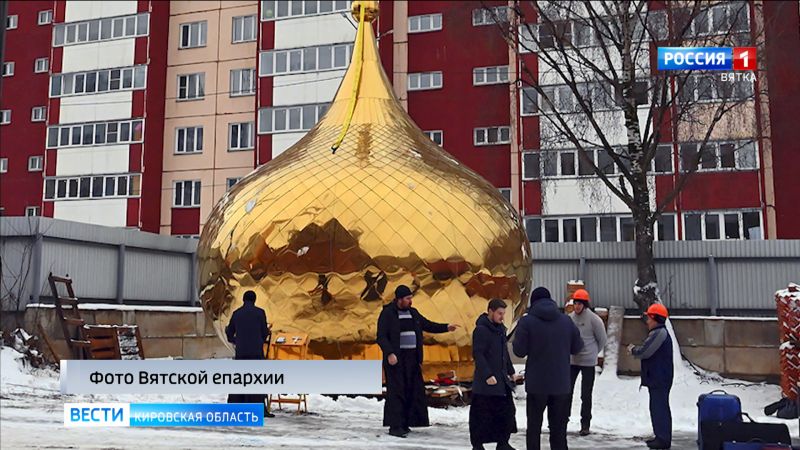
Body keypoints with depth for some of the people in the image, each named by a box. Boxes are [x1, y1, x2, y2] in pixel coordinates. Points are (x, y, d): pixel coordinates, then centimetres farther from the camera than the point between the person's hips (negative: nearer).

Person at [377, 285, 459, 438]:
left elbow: (428, 325, 19)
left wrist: (446, 327, 6)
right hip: (396, 358, -7)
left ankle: (405, 423, 15)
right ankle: (395, 426, -1)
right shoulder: (387, 313, -6)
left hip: (412, 358, 7)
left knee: (413, 390, 6)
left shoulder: (413, 313, 15)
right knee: (396, 391, -6)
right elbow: (381, 337, -10)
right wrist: (389, 353, -22)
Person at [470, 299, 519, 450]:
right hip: (486, 381, -8)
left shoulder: (500, 328, 13)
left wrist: (510, 371, 20)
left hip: (502, 379, 8)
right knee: (481, 415, 1)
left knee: (507, 410, 9)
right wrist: (488, 375, -23)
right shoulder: (481, 330, -14)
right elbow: (477, 354, -19)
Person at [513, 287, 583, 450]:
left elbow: (519, 351, -8)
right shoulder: (566, 320, 0)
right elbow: (576, 347, 6)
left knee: (534, 425, 10)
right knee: (558, 427, 12)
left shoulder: (527, 321, -10)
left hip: (536, 383, -2)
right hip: (561, 384, 2)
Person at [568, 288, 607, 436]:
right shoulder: (570, 318, 0)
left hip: (588, 362, -3)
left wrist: (592, 353, 5)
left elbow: (602, 340, -1)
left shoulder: (594, 319, -12)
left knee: (586, 395, 5)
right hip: (571, 360, 4)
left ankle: (585, 424, 16)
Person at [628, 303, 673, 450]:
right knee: (658, 407, 16)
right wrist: (635, 350, 8)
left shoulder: (659, 333, -18)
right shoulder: (659, 332, 18)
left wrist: (632, 349, -2)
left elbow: (644, 352, -21)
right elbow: (649, 352, 20)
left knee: (659, 407, -8)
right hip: (657, 378, 11)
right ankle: (661, 436, 24)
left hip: (659, 379, -11)